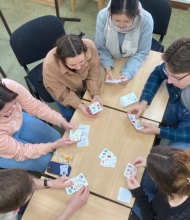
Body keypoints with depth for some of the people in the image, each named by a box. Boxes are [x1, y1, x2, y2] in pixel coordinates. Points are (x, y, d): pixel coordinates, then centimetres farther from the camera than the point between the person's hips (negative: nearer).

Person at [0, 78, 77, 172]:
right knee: (45, 160, -7)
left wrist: (62, 122, -25)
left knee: (56, 138, 5)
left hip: (19, 122, 5)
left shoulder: (9, 86, -35)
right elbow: (20, 152, -26)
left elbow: (36, 107, -19)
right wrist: (54, 145, -29)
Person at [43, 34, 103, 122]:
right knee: (71, 115, -9)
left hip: (84, 83, 2)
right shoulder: (50, 65, -42)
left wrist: (95, 95, -33)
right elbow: (62, 92, -24)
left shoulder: (90, 46, -37)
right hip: (62, 89, -2)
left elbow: (93, 75, -19)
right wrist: (79, 105, -35)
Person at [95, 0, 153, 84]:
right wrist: (108, 69, -30)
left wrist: (128, 72, -30)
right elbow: (101, 49, -14)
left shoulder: (146, 20, -30)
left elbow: (142, 52, -16)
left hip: (132, 62, 0)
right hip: (110, 59, 0)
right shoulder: (102, 16, -28)